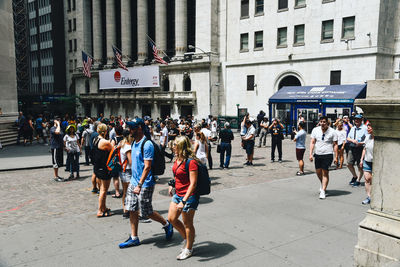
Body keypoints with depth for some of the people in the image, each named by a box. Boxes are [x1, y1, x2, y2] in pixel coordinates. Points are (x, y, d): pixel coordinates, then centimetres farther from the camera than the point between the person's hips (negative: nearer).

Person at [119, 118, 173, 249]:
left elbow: (147, 167, -23)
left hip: (145, 184, -8)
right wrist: (134, 182, 20)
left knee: (147, 212, 2)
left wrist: (140, 185, -26)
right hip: (133, 182, 8)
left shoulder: (147, 145, -19)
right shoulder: (134, 143, 9)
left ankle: (167, 224, 25)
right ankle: (134, 238, 21)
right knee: (132, 210, 10)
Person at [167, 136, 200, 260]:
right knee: (172, 218, 14)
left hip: (189, 196, -9)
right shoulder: (178, 159, 3)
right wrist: (172, 185, 16)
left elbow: (193, 184, -25)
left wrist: (183, 201, -27)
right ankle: (186, 238, 36)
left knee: (187, 224, 6)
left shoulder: (191, 162, -23)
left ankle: (189, 249, 25)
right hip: (178, 194, 9)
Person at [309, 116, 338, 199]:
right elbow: (312, 142, 6)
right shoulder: (315, 130, 4)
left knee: (325, 173, -6)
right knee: (318, 172, 13)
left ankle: (323, 191, 0)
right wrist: (311, 154, -1)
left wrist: (336, 157, -5)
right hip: (317, 154, 4)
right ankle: (322, 184, 42)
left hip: (328, 155, -4)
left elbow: (335, 145, -2)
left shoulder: (332, 132, -5)